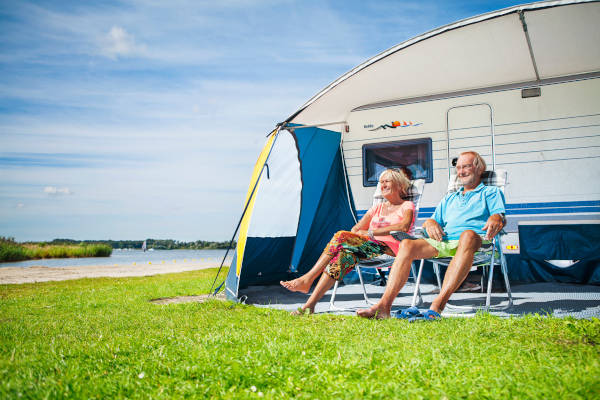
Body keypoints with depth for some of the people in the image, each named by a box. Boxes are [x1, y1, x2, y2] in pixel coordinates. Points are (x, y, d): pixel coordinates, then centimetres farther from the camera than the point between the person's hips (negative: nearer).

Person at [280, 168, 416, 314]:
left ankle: (307, 279, -25)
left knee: (341, 236, -25)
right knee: (344, 254, -30)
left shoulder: (407, 206, 9)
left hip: (391, 250, -5)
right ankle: (309, 305, -36)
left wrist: (371, 232, -15)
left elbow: (404, 227, -13)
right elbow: (356, 229, 20)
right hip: (371, 246, 5)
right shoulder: (377, 208, 27)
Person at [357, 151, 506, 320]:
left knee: (468, 235, -42)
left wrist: (494, 220, -23)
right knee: (407, 244, -23)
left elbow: (499, 215, 4)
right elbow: (434, 219, 31)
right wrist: (430, 223, 4)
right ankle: (384, 305, -36)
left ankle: (437, 305, -52)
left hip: (476, 240, -4)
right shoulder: (449, 198, 37)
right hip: (444, 241, 5)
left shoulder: (491, 192, 23)